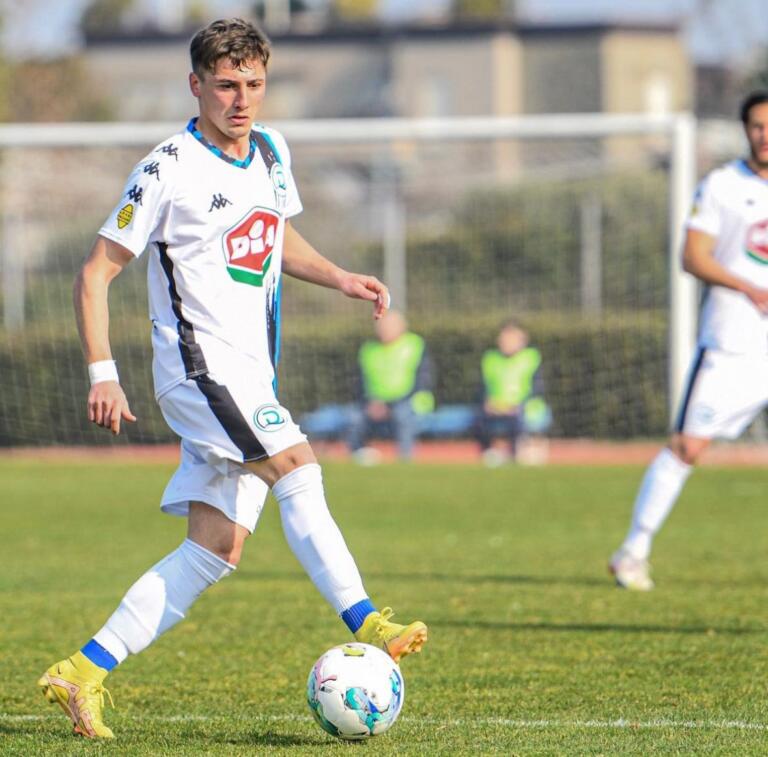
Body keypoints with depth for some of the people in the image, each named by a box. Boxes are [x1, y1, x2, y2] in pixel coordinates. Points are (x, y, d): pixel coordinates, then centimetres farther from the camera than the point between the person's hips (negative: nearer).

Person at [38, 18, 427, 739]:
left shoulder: (271, 152, 11)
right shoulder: (169, 171, -10)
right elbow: (95, 273, -6)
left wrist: (340, 278, 11)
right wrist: (102, 373, -15)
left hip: (251, 378, 8)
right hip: (200, 364, -8)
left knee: (215, 551, 2)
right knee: (297, 468, -27)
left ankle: (82, 672, 5)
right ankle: (366, 625, -31)